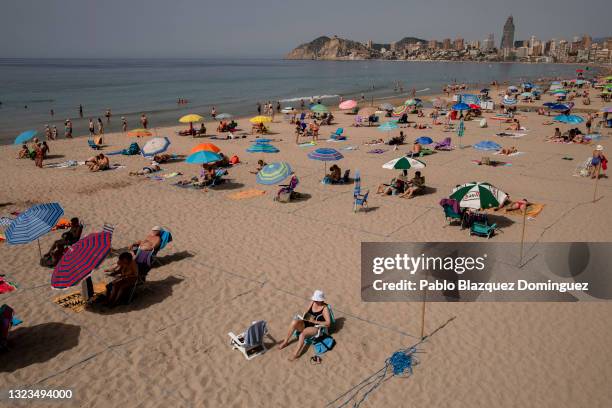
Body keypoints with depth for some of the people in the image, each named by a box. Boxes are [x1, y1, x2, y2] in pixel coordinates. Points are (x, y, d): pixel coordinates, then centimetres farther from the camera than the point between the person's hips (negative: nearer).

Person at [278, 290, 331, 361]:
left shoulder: (325, 308, -12)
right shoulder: (312, 302, 3)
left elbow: (328, 323, -18)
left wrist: (314, 321, -22)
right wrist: (305, 316, -8)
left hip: (315, 327, -5)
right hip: (306, 323, 5)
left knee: (302, 333, -36)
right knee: (294, 322, -26)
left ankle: (296, 353, -25)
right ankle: (285, 342, -12)